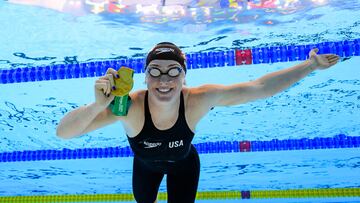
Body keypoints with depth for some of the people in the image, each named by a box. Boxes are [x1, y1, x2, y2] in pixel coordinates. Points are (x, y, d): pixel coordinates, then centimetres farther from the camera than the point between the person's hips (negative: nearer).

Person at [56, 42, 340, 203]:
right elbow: (63, 132, -45)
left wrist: (312, 65, -30)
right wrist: (98, 105, -64)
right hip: (145, 166, 1)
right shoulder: (128, 106, -42)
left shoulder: (198, 99, -39)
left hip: (184, 165, 0)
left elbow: (259, 88, -34)